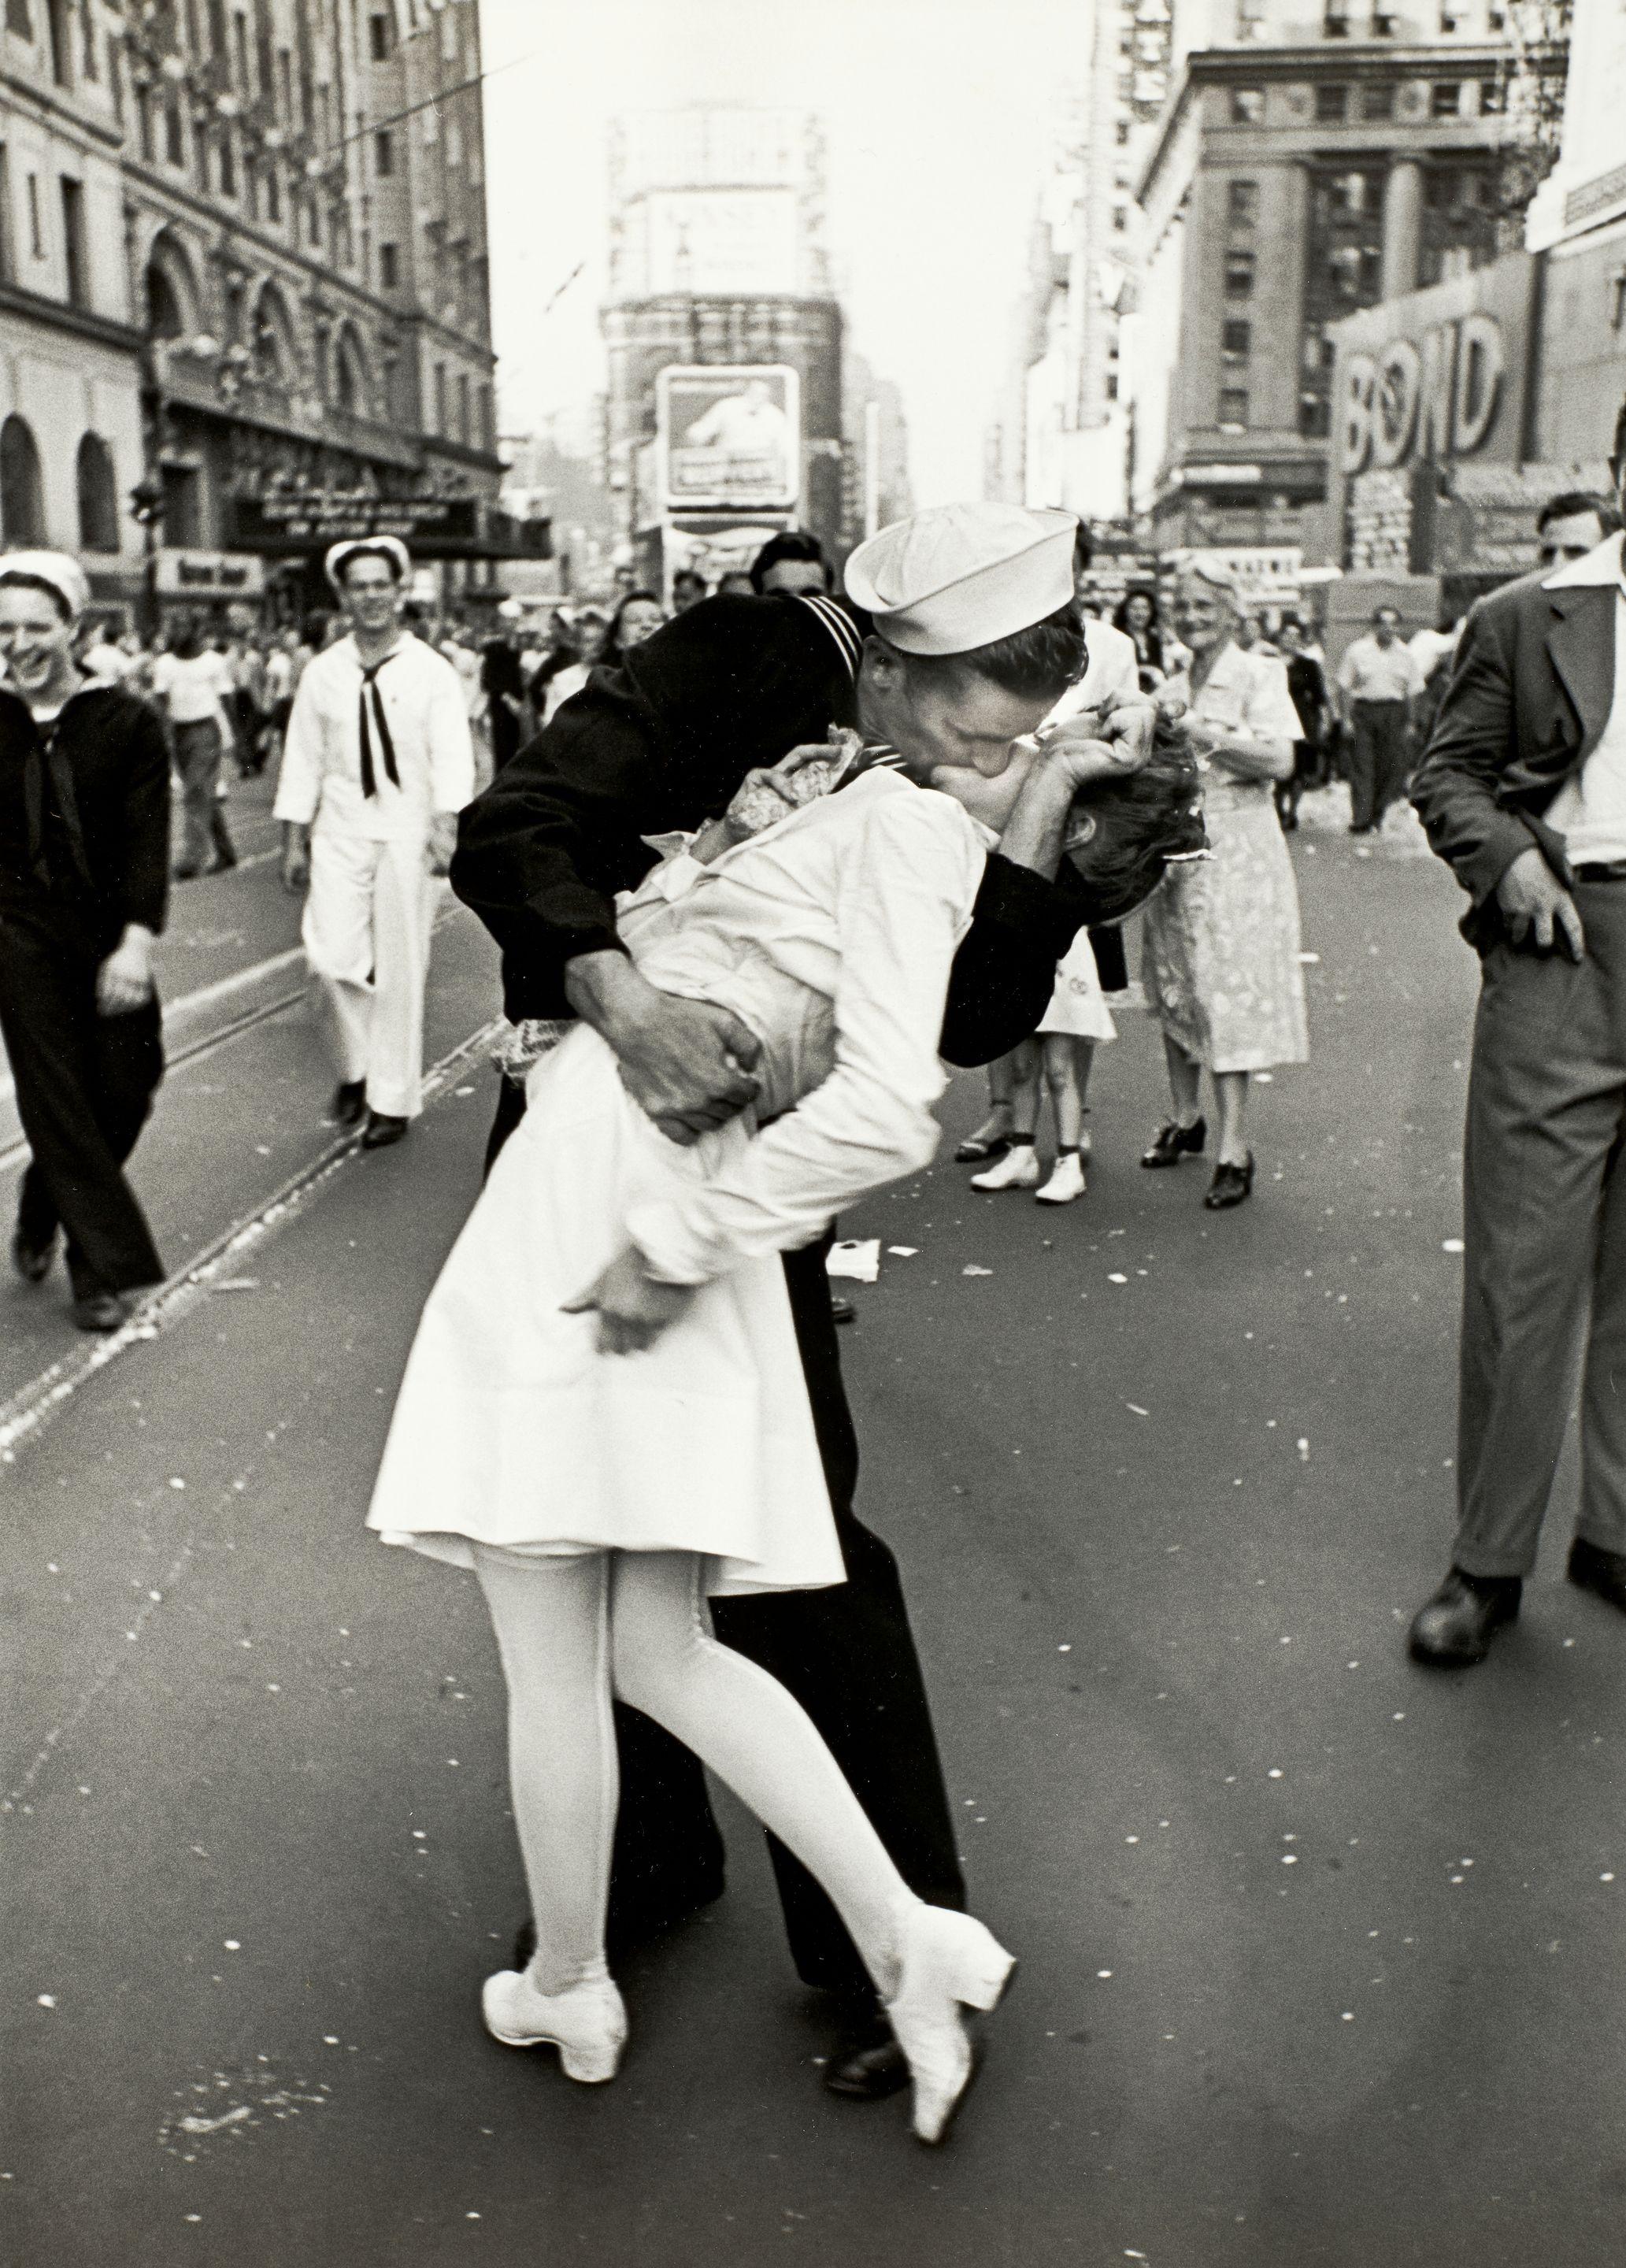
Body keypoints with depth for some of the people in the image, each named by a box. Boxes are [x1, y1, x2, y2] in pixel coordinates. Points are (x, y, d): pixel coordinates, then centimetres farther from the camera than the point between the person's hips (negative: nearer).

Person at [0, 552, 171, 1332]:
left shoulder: (126, 720, -3)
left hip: (109, 934, 0)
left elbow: (147, 837, -8)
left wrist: (136, 942, -18)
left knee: (126, 1091, 4)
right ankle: (107, 1272, 8)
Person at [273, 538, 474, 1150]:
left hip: (407, 832, -2)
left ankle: (394, 1099, 15)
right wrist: (293, 842, 5)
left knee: (400, 968, 2)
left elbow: (452, 754, -7)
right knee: (332, 956, -10)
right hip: (340, 831, 2)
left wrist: (446, 825, -22)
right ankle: (355, 1065, 18)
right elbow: (302, 759, 9)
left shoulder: (431, 671, 0)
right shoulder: (322, 673, 6)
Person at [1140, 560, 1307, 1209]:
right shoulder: (1172, 688, 15)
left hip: (1235, 849, -6)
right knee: (1174, 985, 9)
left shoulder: (1257, 675, -3)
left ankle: (1235, 1147, -8)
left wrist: (1205, 734, -18)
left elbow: (1280, 760, -15)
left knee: (1227, 989, -9)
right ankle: (1186, 1117, 24)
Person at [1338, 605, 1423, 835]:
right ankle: (1360, 820, -8)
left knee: (1390, 767, 2)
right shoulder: (1358, 651, 2)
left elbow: (1413, 691, 11)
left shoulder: (1406, 654, 8)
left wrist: (1409, 723, 5)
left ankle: (1376, 818, 14)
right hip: (1363, 710, -2)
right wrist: (1350, 717, -4)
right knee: (1362, 766, -7)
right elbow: (1345, 686, 3)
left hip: (1394, 713, 2)